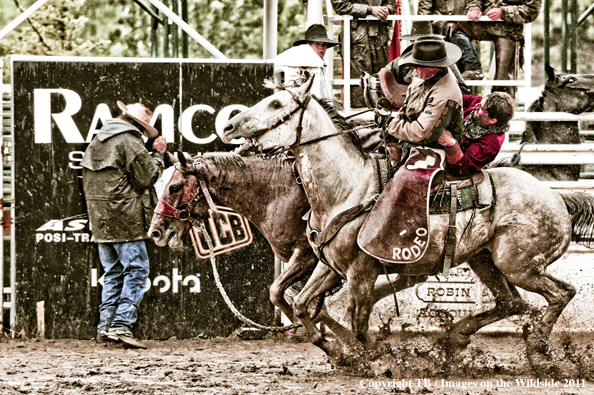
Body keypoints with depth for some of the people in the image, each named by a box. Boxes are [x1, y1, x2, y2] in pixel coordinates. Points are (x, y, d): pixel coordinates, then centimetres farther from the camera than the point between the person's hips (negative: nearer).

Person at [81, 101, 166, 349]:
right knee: (136, 270, -5)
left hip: (101, 221, 8)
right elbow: (146, 178, -10)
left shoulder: (96, 143, 17)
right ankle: (122, 325, -15)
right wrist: (158, 154, 3)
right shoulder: (129, 143, -11)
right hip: (126, 221, -8)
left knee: (113, 273, 15)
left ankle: (105, 327, 12)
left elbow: (88, 183, 21)